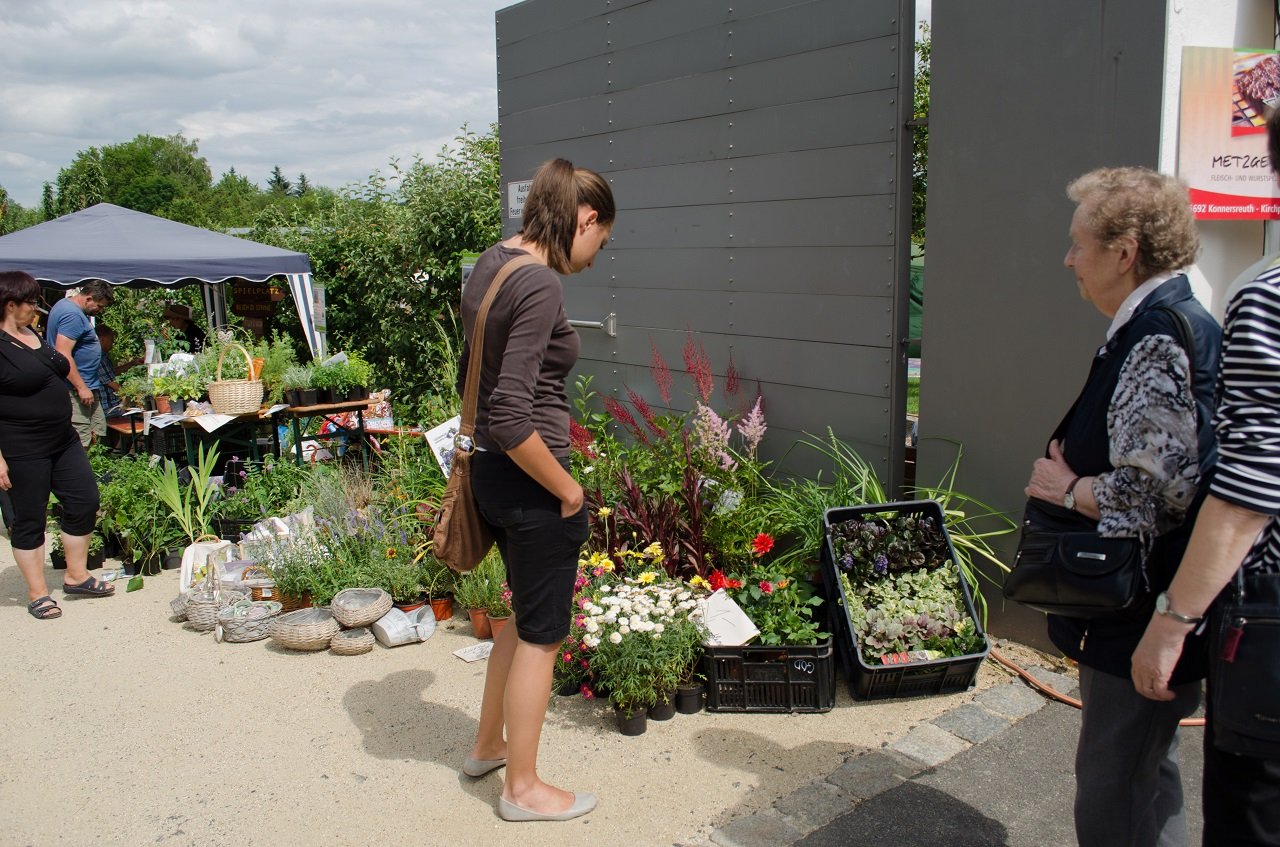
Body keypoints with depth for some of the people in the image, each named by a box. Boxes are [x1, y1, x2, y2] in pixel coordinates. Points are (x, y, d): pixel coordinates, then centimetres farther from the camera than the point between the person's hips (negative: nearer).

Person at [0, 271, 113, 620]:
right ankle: (37, 594, 17)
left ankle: (76, 576, 25)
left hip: (63, 439, 8)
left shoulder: (33, 336, 11)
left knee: (84, 501, 10)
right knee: (30, 518, 4)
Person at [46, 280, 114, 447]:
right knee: (81, 444, -11)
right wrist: (81, 387, -25)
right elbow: (63, 355, -26)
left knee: (98, 432, 13)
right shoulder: (73, 315, -19)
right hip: (77, 389, -11)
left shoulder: (65, 304, 16)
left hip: (84, 386, 11)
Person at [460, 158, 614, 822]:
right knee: (541, 636, 9)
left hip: (490, 471, 9)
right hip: (530, 484, -9)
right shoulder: (541, 285, -22)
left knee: (526, 616, 27)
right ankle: (522, 789, 28)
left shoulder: (490, 263, 7)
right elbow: (511, 417, -28)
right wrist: (566, 488, -15)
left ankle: (488, 745, 44)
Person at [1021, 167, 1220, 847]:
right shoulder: (1172, 325, 11)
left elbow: (1152, 494, -28)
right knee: (1149, 778, 25)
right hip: (1148, 616, 11)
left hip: (1143, 623, -11)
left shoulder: (1158, 341, -22)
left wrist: (1067, 488, -12)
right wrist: (1074, 458, 6)